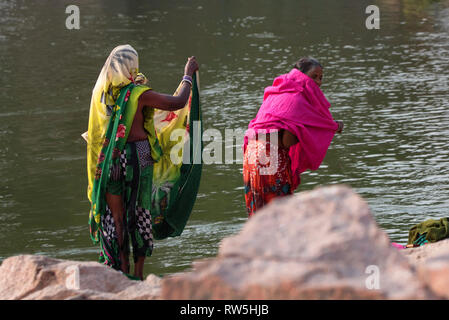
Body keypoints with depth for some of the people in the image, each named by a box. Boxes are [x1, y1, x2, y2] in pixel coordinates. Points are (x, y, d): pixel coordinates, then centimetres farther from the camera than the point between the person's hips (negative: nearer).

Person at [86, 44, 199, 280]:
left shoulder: (101, 92, 3)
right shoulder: (137, 94, -11)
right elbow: (177, 102, -6)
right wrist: (188, 74, 8)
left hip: (108, 160, 3)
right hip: (137, 156, -3)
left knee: (115, 215, 9)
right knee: (140, 213, 7)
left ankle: (122, 268, 8)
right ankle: (138, 273, 8)